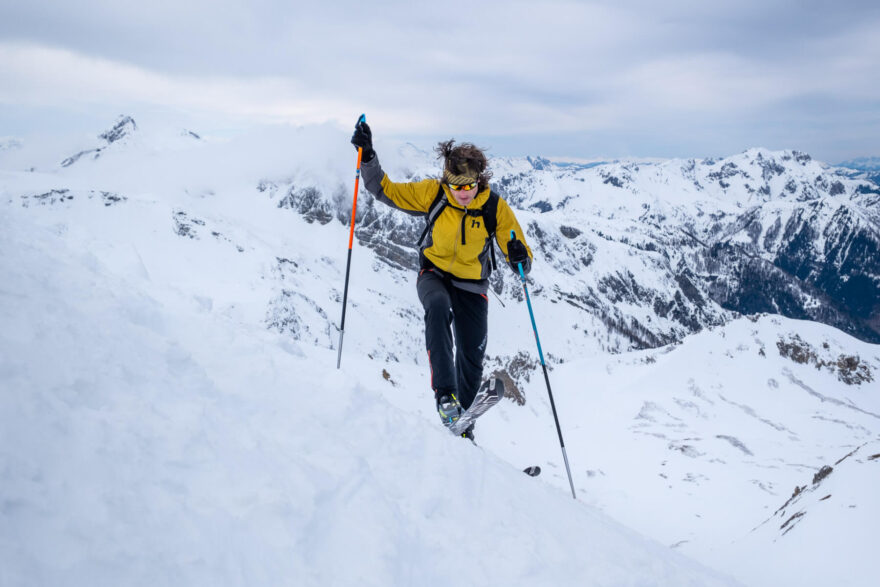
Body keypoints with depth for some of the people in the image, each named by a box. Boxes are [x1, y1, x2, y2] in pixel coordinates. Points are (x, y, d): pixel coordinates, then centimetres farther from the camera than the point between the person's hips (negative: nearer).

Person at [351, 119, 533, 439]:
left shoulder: (496, 208, -18)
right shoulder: (433, 193, -16)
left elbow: (522, 264, -15)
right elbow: (386, 191, -10)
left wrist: (519, 257, -39)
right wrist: (368, 157, -24)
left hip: (472, 285, 1)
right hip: (435, 274, -1)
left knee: (472, 361, 4)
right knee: (438, 307, -37)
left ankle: (460, 423, 30)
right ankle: (445, 395, -40)